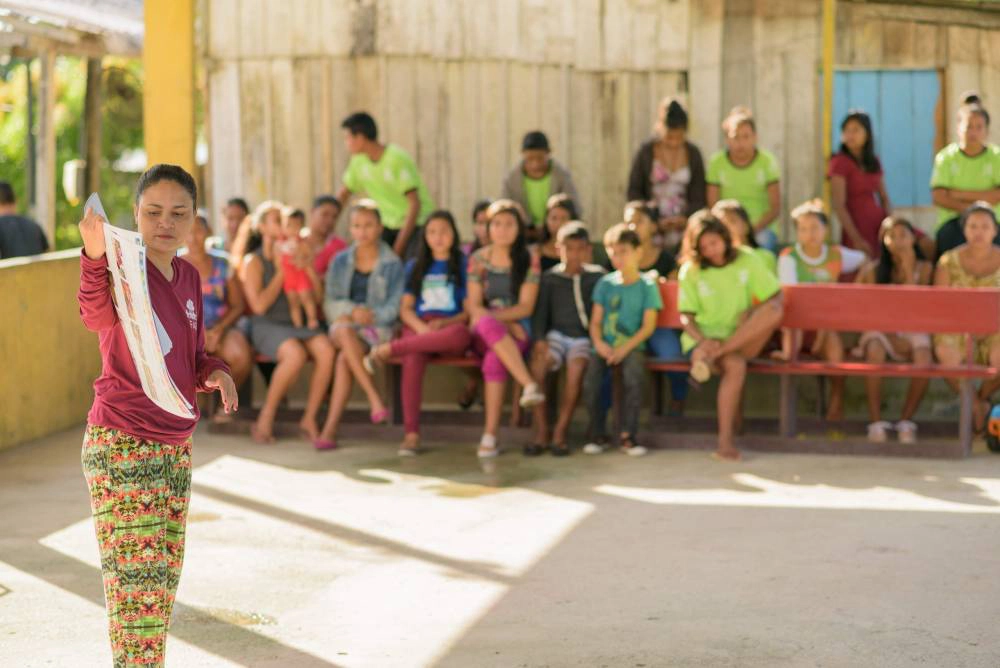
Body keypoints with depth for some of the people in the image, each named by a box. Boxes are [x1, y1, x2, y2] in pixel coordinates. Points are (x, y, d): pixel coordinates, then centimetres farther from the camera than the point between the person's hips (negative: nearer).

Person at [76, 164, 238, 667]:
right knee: (138, 584, -8)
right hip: (120, 445, -8)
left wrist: (215, 372, -4)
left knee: (164, 580, 14)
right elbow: (96, 315, -38)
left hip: (176, 446, 8)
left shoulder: (187, 277, 8)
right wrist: (95, 257, -58)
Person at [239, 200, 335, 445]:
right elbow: (259, 305, -11)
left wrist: (306, 264, -2)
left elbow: (318, 295, 10)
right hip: (267, 326, -4)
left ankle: (309, 420, -18)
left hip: (299, 324, 4)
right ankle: (265, 419, -19)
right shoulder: (254, 261, 0)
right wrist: (281, 271, -6)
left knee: (326, 351, -28)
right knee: (296, 354, -36)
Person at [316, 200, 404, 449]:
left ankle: (331, 428, -36)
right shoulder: (340, 262, 14)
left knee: (344, 358, -33)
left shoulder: (392, 264, 6)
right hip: (344, 324, 2)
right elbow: (330, 304, 7)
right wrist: (352, 311, -14)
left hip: (378, 329, -2)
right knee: (345, 331, -37)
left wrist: (369, 316, -19)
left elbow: (394, 308, 0)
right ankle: (375, 400, -37)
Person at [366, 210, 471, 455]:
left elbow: (469, 312, 6)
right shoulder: (415, 266, 21)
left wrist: (443, 324, -14)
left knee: (460, 334, -41)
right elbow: (405, 309, 11)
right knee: (412, 359, -36)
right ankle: (411, 433, -40)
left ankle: (390, 348, -35)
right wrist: (422, 328, -12)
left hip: (450, 327, -1)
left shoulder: (463, 265, 14)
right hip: (417, 327, 1)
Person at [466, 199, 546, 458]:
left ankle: (490, 436, -36)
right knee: (487, 324, -37)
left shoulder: (529, 259, 4)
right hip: (483, 333, 1)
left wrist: (490, 316, -14)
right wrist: (500, 324, -13)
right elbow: (474, 306, 3)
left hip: (517, 331, -1)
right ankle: (529, 385, -46)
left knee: (493, 360, -34)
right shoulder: (478, 259, 9)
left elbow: (526, 307, -2)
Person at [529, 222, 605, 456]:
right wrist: (539, 339, -12)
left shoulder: (597, 277, 8)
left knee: (576, 367, -33)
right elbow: (540, 311, 5)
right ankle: (541, 433, -23)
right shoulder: (550, 278, 11)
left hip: (584, 337, -1)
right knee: (537, 364, -30)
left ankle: (560, 434, -26)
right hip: (557, 334, 1)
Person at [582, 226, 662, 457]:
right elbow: (595, 321, 9)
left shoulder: (647, 285, 3)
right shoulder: (605, 283, 11)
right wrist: (599, 343, -11)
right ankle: (598, 434, -10)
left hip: (632, 345, -2)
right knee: (591, 376, -27)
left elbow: (648, 326, -2)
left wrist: (625, 348, -14)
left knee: (634, 374, -34)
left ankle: (627, 435, -21)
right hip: (606, 346, 2)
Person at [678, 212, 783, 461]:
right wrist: (702, 340, -23)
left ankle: (713, 355, -35)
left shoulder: (746, 260, 4)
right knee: (735, 365, -35)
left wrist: (751, 315, -17)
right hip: (704, 338, -2)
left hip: (743, 338, 2)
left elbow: (776, 299, 1)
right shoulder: (690, 271, 0)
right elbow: (686, 317, -2)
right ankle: (725, 441, -33)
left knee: (773, 312, -28)